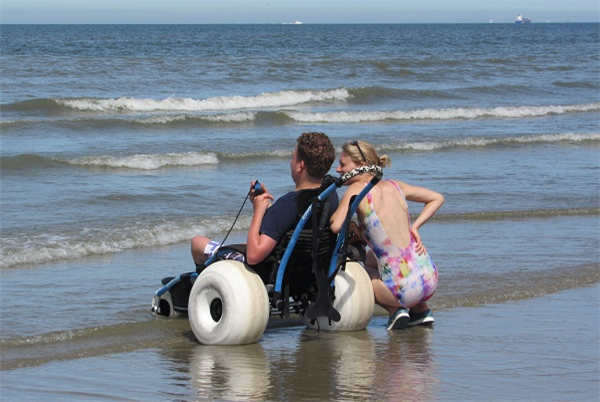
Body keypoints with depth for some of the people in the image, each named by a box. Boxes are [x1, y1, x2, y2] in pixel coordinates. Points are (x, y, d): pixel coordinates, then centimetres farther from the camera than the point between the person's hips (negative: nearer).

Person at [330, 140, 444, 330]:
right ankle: (421, 310, 26)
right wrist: (414, 227, 13)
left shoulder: (357, 189, -9)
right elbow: (437, 198, 21)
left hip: (405, 290, -6)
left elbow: (335, 226, -22)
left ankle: (395, 310, 3)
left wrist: (352, 227, 0)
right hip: (430, 278, 6)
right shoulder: (394, 186, 9)